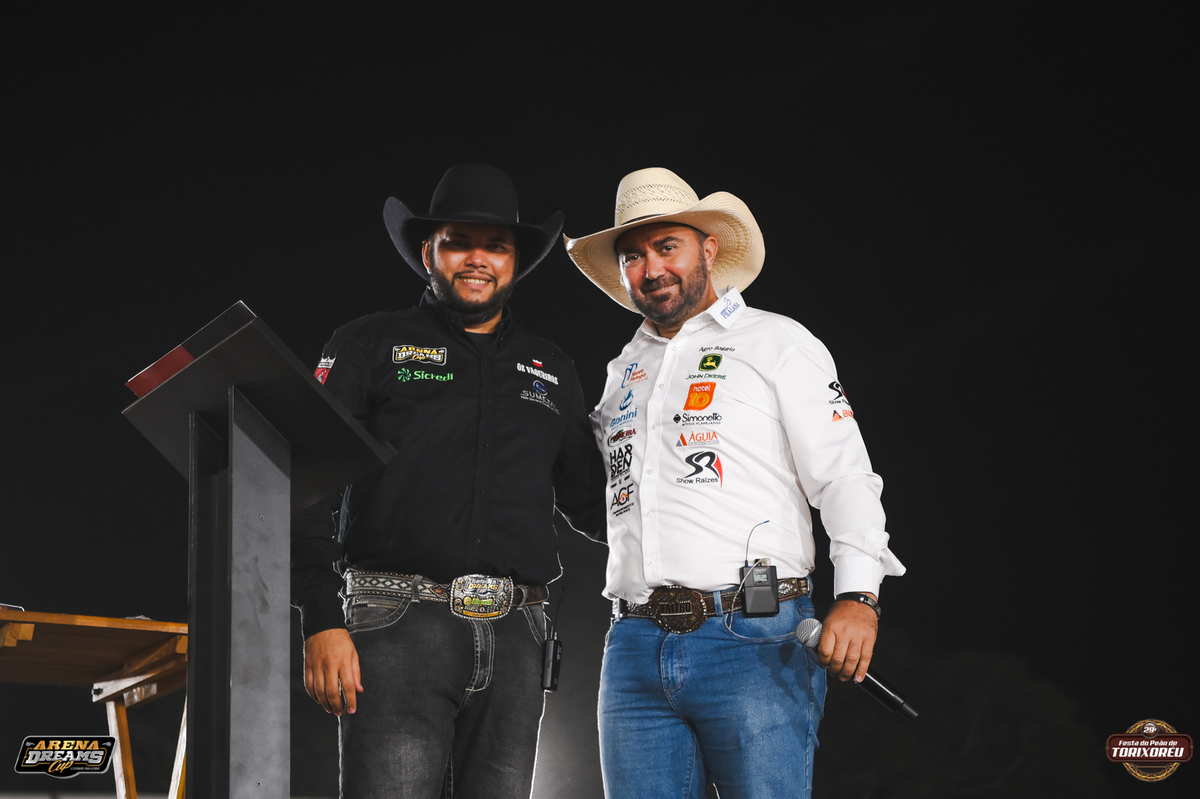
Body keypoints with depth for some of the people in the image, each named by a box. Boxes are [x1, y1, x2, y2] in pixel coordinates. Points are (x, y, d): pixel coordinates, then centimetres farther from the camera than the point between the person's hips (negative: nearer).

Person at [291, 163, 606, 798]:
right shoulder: (370, 347, 9)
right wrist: (321, 622, -9)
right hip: (399, 627, -4)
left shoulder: (551, 372, 21)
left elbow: (591, 505, 25)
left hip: (512, 635, 4)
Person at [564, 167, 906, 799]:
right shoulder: (622, 373, 23)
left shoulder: (778, 343, 7)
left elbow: (844, 475, -2)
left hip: (753, 639, -5)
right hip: (635, 647, 5)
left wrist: (858, 594, -16)